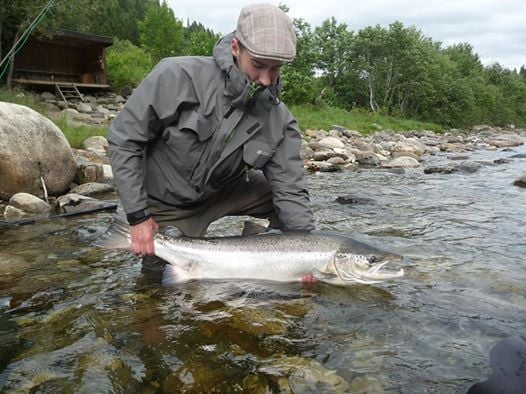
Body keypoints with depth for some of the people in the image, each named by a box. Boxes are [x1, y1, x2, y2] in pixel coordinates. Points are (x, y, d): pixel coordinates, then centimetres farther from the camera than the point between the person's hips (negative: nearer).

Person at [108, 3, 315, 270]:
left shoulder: (280, 121, -16)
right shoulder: (180, 76, -26)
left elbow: (290, 190, -15)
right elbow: (124, 139, -20)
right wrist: (138, 216, -21)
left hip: (221, 195, 3)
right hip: (166, 206, -3)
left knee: (287, 202, -10)